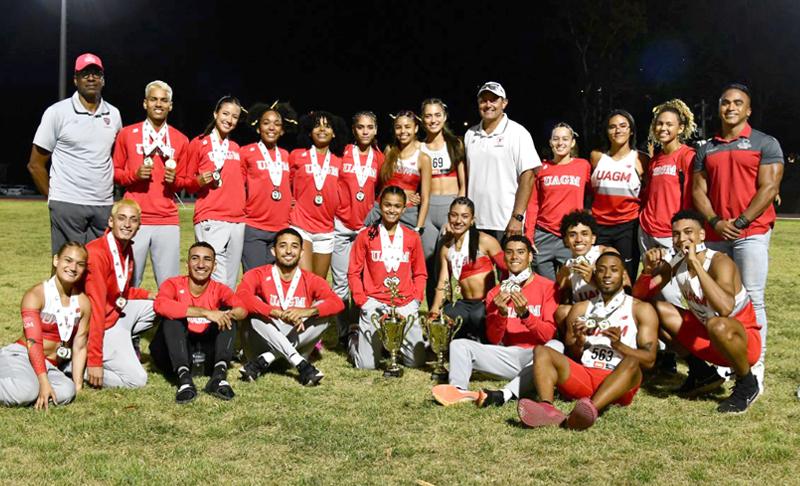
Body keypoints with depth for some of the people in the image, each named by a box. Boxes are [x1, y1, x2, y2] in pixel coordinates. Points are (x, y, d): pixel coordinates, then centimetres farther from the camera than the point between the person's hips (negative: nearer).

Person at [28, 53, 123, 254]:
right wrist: (53, 199, 2)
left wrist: (107, 191, 12)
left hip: (104, 207, 4)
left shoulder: (113, 115, 11)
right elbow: (35, 164, 2)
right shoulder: (57, 113, -1)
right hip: (67, 207, -4)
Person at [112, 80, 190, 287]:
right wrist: (134, 174, -9)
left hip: (168, 221, 2)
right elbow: (114, 172, 10)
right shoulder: (127, 134, 7)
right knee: (129, 283, -2)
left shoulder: (180, 140, 11)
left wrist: (174, 180, -5)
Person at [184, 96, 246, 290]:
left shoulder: (235, 148, 19)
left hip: (237, 221, 6)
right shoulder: (199, 143, 4)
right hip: (210, 221, -6)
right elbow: (187, 183, 5)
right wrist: (198, 181, -14)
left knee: (230, 284, 4)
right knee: (218, 283, -16)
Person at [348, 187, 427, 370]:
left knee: (416, 361, -3)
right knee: (367, 364, -7)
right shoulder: (365, 236, 2)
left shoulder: (412, 238, 8)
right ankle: (356, 339, 26)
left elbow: (420, 274, 13)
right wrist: (362, 302, -5)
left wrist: (416, 299, -1)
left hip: (405, 305, 2)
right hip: (374, 304, -2)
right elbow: (353, 273, 4)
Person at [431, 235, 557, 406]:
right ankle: (459, 390, -39)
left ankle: (505, 395, -48)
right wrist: (502, 314, -13)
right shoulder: (495, 293, 11)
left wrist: (525, 314, -22)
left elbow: (550, 334, -7)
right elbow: (493, 340, 5)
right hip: (510, 356, 4)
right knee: (459, 344, -11)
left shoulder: (547, 287, -1)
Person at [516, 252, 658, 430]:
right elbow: (569, 357, 18)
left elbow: (649, 360, 3)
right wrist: (579, 343, -4)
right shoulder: (580, 309, 20)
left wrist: (618, 345, -13)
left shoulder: (641, 310, 12)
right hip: (582, 375, 3)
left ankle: (588, 412, -57)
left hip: (618, 379, -3)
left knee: (631, 362, -34)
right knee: (541, 351, -16)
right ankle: (547, 408, -43)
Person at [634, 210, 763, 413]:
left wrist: (695, 262, -41)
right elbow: (639, 296, -4)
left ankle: (747, 384, -8)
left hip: (743, 339, -7)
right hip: (705, 337, 7)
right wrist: (649, 270, -23)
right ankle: (702, 373, 12)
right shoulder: (674, 264, -6)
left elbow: (725, 308, -44)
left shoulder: (719, 262, -25)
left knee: (717, 325, -39)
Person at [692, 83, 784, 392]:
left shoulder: (765, 144, 4)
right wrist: (715, 222, -7)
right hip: (714, 235, 4)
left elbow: (769, 188, -5)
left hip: (751, 232, -4)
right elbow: (698, 190, 10)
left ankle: (756, 370, -5)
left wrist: (740, 222, -12)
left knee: (751, 300, -7)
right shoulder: (706, 149, 16)